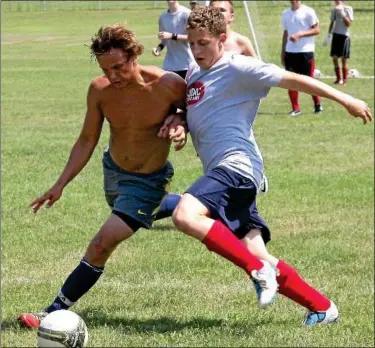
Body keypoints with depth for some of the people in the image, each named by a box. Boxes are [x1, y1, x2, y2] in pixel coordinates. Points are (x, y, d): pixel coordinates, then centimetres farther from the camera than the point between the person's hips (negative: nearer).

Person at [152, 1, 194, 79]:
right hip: (169, 65, 5)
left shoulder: (186, 13, -9)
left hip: (187, 64, -5)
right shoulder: (162, 17, 9)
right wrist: (159, 47, -4)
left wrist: (172, 36, -21)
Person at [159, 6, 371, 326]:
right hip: (223, 173, 9)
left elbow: (292, 80, -6)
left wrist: (345, 99, -8)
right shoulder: (193, 74, 19)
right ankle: (322, 307, 16)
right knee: (257, 255, 4)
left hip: (236, 165, -9)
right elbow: (191, 114, 31)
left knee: (185, 215, -29)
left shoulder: (237, 68, -6)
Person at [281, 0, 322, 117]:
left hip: (306, 51, -5)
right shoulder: (286, 14, 11)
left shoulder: (308, 12, -5)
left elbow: (316, 30, -7)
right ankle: (295, 109, 7)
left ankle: (317, 104, 20)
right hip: (290, 52, 5)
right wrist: (283, 52, 13)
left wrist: (300, 34, -19)